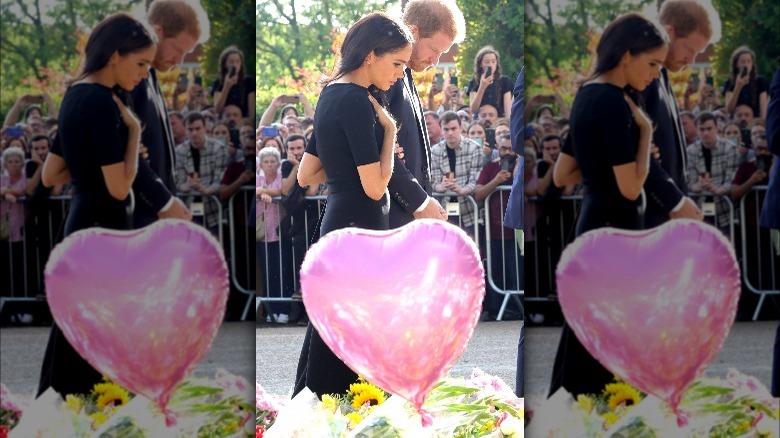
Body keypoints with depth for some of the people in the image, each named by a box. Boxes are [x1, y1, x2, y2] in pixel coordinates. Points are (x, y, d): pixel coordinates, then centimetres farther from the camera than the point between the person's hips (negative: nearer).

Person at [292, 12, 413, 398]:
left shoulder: (332, 95, 13)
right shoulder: (357, 103, -16)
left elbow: (306, 175, 18)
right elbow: (375, 187, -18)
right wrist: (389, 130, -8)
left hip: (336, 222, 10)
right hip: (360, 228, -10)